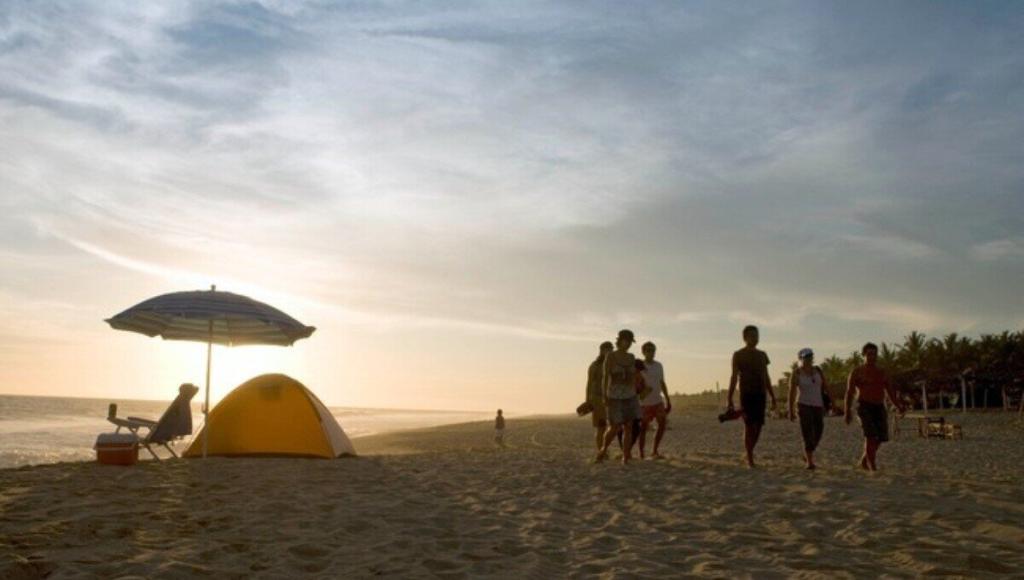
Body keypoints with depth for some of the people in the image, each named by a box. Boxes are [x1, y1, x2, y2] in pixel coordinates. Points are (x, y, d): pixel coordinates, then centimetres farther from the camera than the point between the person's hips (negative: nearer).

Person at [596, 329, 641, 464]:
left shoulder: (631, 357, 8)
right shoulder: (610, 356, -8)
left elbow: (634, 377, 13)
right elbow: (605, 377, -12)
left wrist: (635, 396, 11)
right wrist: (605, 396, -18)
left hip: (629, 396, 5)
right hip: (615, 396, -5)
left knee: (628, 427, -1)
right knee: (614, 428, -7)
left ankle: (626, 458, 3)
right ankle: (604, 449, 19)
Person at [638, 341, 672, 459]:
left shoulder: (659, 366, 9)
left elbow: (662, 383, 15)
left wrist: (668, 400, 14)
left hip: (658, 401, 5)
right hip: (645, 402, -5)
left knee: (663, 424, -2)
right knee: (643, 428, -1)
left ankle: (654, 451, 10)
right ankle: (641, 453, 10)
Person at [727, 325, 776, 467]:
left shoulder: (762, 355, 15)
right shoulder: (738, 355, 0)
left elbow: (766, 378, 18)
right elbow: (734, 377, -5)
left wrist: (773, 397, 13)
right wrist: (730, 400, -11)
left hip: (760, 393, 5)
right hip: (746, 393, -5)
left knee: (759, 425, 2)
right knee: (749, 425, -9)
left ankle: (749, 453, 20)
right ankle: (750, 459, -2)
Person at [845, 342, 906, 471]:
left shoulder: (881, 373, 16)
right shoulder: (857, 372, 0)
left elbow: (890, 391, 12)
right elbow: (849, 392, -5)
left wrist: (898, 406, -2)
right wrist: (848, 411, -15)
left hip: (879, 407, 5)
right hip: (865, 407, -5)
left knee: (880, 437, 2)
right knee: (871, 435, -17)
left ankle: (864, 460, 23)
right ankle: (872, 465, -11)